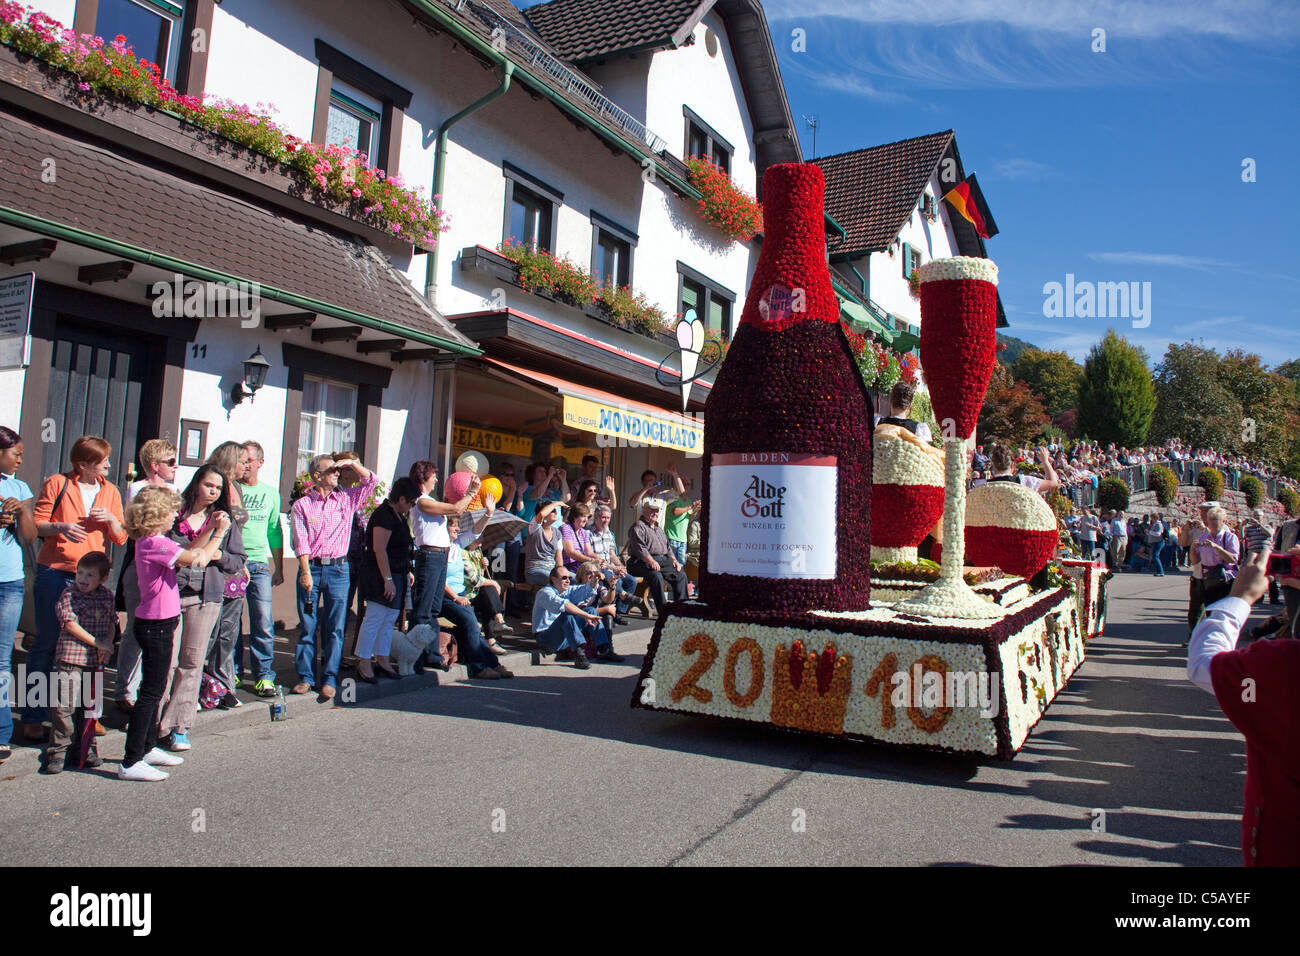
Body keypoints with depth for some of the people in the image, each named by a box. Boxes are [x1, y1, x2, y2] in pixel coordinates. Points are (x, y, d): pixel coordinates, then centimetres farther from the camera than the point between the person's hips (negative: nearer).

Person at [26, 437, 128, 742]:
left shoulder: (110, 492, 13)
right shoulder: (58, 483, 2)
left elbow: (121, 538, 12)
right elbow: (36, 524, 0)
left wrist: (111, 519, -8)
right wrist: (60, 527, -19)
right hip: (55, 571, -3)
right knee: (46, 643, 1)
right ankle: (32, 718, 10)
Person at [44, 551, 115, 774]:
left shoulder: (107, 596, 8)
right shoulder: (69, 594, -4)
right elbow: (70, 624, -11)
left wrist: (108, 642, -1)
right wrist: (96, 642, -14)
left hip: (97, 660, 4)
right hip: (70, 657, -4)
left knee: (91, 705, 12)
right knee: (64, 706, -7)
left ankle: (86, 748, 23)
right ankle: (57, 751, 5)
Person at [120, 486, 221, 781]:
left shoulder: (150, 542, 10)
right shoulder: (155, 543, -20)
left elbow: (189, 552, 16)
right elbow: (198, 559, -22)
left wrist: (210, 529, 8)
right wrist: (220, 533, -9)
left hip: (156, 624, 10)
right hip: (156, 625, -10)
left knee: (155, 690, 20)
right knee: (150, 693, -5)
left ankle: (148, 748, 32)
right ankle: (130, 763, 0)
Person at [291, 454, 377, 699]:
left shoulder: (347, 499, 11)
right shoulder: (302, 504, 5)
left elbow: (371, 481, 15)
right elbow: (301, 541, -3)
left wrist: (353, 465, 6)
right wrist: (306, 572, -12)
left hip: (338, 568, 1)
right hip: (310, 568, -1)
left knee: (335, 627, 0)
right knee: (307, 625, 3)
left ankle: (329, 679, 6)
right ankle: (306, 676, 12)